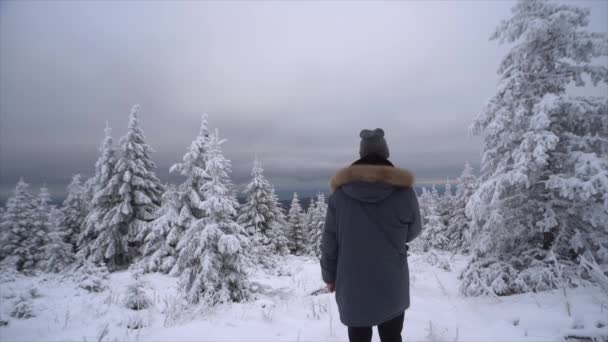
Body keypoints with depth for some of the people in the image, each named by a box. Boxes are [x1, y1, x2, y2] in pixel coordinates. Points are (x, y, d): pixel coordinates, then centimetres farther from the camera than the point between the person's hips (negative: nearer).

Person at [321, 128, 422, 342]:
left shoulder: (340, 192, -8)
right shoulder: (403, 192, -11)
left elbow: (329, 242, -3)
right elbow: (412, 233, 5)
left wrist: (329, 276, 9)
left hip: (352, 288, 1)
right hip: (392, 287, 0)